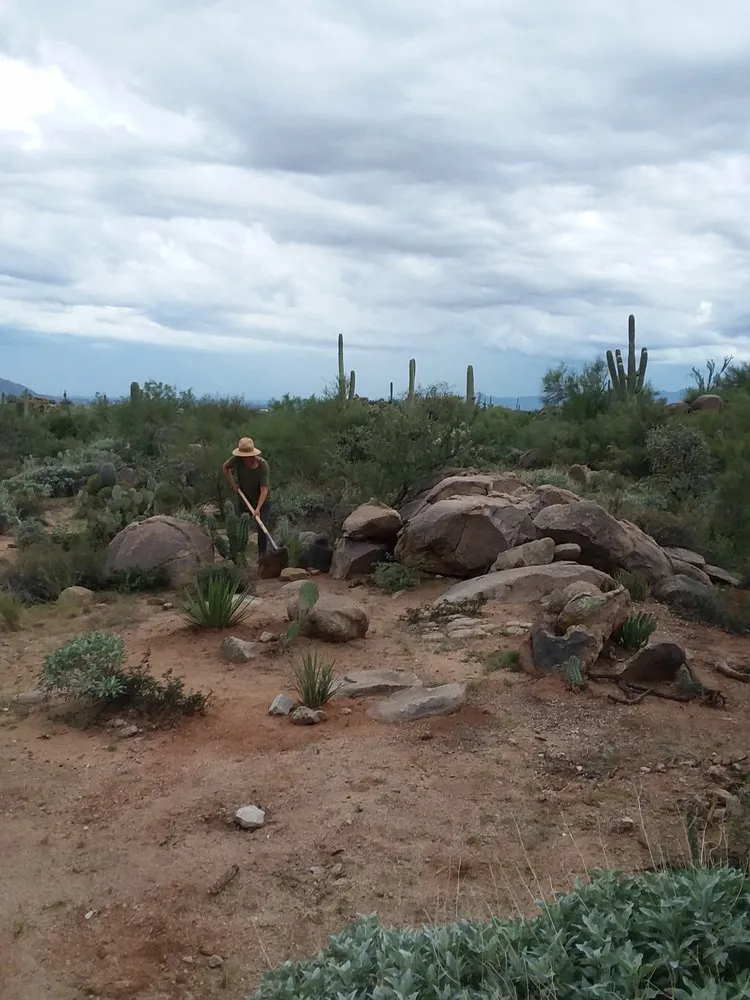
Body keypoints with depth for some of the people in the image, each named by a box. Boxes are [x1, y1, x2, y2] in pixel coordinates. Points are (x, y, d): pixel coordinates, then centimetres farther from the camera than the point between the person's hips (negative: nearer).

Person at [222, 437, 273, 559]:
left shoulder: (263, 465, -27)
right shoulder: (236, 459, -18)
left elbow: (264, 489, -29)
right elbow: (225, 467, 6)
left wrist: (258, 508, -38)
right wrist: (232, 484, -4)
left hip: (261, 500, -3)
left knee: (262, 528, -10)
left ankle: (262, 555, 4)